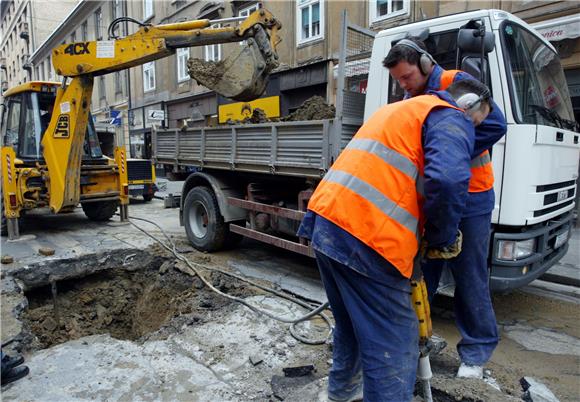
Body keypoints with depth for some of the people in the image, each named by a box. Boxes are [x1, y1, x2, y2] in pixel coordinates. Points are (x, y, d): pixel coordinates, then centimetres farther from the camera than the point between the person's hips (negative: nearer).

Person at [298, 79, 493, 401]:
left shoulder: (398, 110, 29)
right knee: (394, 347, 3)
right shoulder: (451, 119, 1)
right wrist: (441, 238, -1)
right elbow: (448, 181, -18)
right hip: (366, 240, -10)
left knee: (352, 322, 28)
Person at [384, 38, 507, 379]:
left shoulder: (457, 83, -10)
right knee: (422, 269, 12)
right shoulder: (411, 100, 11)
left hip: (469, 197, -6)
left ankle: (477, 350, 22)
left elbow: (495, 124, -19)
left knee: (470, 276, 4)